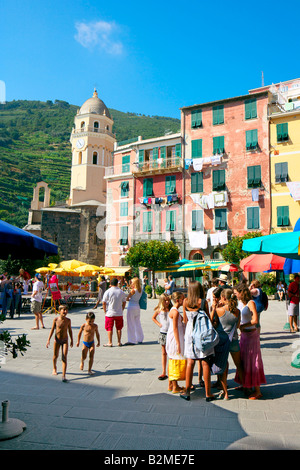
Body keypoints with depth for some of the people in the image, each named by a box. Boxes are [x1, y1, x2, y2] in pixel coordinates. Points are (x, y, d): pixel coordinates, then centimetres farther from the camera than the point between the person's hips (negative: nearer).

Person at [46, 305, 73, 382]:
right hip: (57, 340, 1)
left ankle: (64, 376, -9)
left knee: (64, 358, -9)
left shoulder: (68, 320, -8)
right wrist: (48, 340, -3)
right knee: (55, 356, 16)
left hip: (65, 340, -1)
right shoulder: (56, 319, -11)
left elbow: (70, 330, 5)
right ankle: (54, 368, 47)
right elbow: (52, 329, -2)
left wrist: (71, 340, 12)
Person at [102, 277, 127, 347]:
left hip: (110, 313, -3)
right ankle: (119, 342, 17)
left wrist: (105, 311, 1)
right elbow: (124, 302, 7)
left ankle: (110, 342, 8)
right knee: (119, 328, 13)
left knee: (109, 328, 6)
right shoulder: (121, 292, 2)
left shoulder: (107, 292, -9)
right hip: (119, 313, 3)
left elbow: (104, 303, -10)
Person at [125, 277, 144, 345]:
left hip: (131, 307, -7)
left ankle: (132, 340, 4)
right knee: (137, 323, 17)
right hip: (137, 307, 7)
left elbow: (127, 299, -10)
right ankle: (140, 339, 25)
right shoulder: (140, 290, 5)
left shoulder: (133, 290, -16)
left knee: (131, 324, 1)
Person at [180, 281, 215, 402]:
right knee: (205, 363, 5)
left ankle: (187, 391, 16)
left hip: (190, 332, 3)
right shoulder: (203, 302, -10)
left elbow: (185, 320, 9)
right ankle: (208, 393, 11)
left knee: (190, 362, 11)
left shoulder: (185, 301, -1)